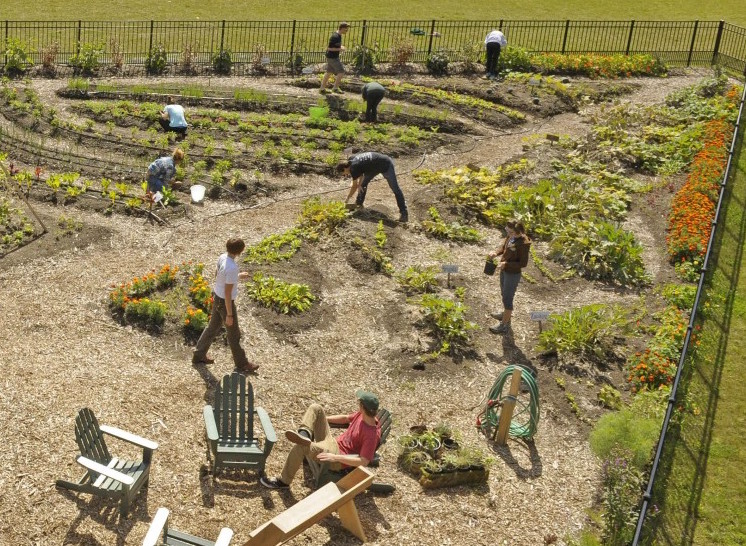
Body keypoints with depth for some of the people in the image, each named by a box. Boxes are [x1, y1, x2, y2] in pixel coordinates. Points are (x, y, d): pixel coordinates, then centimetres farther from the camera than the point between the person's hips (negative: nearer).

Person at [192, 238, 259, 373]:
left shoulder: (222, 257, -7)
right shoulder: (232, 268, -32)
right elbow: (228, 293, -26)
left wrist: (238, 277, 16)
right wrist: (229, 314, -18)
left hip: (217, 297, 8)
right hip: (225, 302, -8)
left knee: (213, 327, 24)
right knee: (234, 334, 10)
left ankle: (199, 355, 37)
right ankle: (241, 363, 28)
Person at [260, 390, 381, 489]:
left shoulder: (372, 434, -27)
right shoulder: (362, 415, -2)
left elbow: (364, 462, -31)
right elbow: (346, 418, 19)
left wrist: (335, 457, -37)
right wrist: (321, 419, 19)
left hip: (340, 461, -9)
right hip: (334, 443, 9)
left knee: (300, 447, -28)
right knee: (315, 408, 2)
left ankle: (283, 481, -9)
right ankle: (305, 435, -19)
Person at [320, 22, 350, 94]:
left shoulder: (338, 35, 8)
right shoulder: (335, 37, -23)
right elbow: (329, 48, -23)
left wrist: (340, 47, 6)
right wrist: (340, 49, -19)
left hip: (331, 57, 10)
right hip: (332, 57, -10)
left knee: (329, 72, 15)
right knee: (341, 71, -5)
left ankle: (322, 88, 21)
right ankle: (335, 88, 3)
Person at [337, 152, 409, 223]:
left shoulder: (353, 168, -23)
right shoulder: (351, 160, 1)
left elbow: (354, 186, -13)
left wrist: (347, 199, -2)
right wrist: (359, 184, 1)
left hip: (386, 165, -10)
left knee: (395, 189, -8)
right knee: (363, 183, 13)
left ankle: (404, 213, -7)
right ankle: (359, 204, 26)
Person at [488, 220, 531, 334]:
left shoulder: (523, 244, -29)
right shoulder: (511, 236, -8)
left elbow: (523, 263, -23)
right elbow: (504, 246, 10)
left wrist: (506, 264, -28)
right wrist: (497, 253, -10)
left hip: (513, 274, -8)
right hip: (505, 270, 8)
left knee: (507, 299, 5)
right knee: (504, 294, 27)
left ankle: (504, 325, 19)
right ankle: (506, 314, 50)